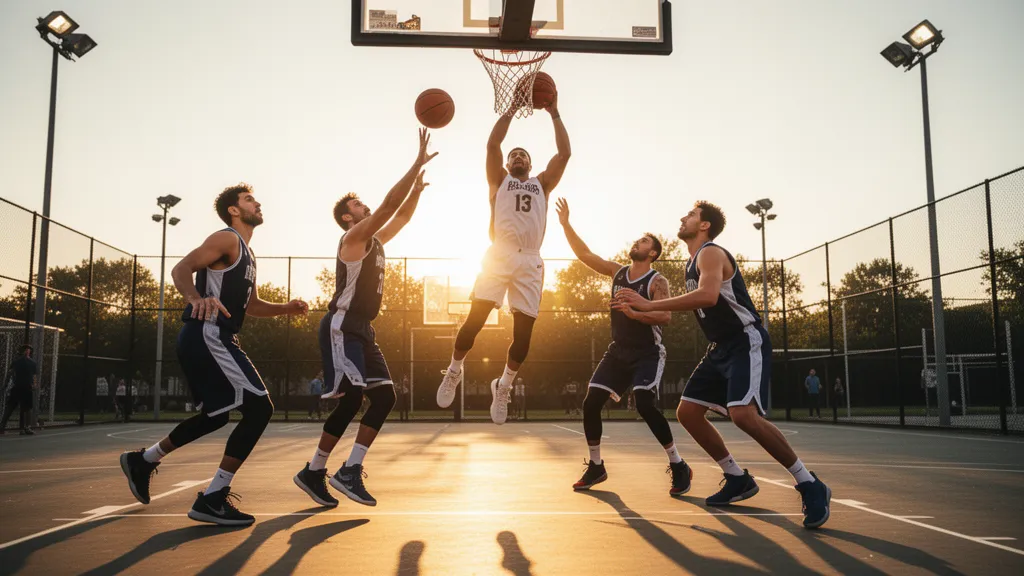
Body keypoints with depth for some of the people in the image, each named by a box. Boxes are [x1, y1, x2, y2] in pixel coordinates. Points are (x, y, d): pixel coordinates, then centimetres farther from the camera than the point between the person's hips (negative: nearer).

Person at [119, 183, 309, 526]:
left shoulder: (247, 254, 22)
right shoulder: (227, 239, -7)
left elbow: (251, 305, 29)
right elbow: (181, 269, -18)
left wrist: (286, 309, 13)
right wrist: (196, 299, -37)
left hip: (211, 339, 10)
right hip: (206, 336, -10)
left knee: (216, 414, 23)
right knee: (259, 408, -15)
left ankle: (143, 460, 36)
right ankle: (212, 500, -12)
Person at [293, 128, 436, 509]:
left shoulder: (375, 241, 18)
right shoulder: (353, 238, -8)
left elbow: (402, 215, 26)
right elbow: (389, 205, -19)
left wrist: (419, 186, 15)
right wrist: (418, 163, -18)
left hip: (362, 330, 10)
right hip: (341, 328, -10)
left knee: (384, 396, 3)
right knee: (351, 398, -18)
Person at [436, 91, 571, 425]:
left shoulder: (542, 184, 23)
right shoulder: (499, 181, 19)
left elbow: (564, 153, 13)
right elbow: (492, 144, 5)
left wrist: (554, 114, 13)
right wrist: (512, 108, 8)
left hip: (530, 262, 2)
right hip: (499, 256, -2)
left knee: (523, 332, -1)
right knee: (475, 318, -9)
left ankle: (503, 386, 19)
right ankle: (453, 371, 14)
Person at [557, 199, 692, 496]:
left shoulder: (657, 281, -11)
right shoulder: (617, 272, 6)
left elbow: (666, 316, -24)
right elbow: (584, 254, 7)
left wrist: (635, 312, -36)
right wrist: (565, 224, 0)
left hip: (648, 353, -6)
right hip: (618, 351, 6)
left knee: (645, 405, -24)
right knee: (590, 403, -2)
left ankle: (679, 467, -8)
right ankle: (596, 467, 14)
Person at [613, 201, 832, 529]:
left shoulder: (710, 253, -14)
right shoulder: (694, 261, 16)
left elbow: (708, 296, -35)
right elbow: (701, 303, 27)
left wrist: (649, 304, -34)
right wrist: (637, 310, 22)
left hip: (746, 344, -10)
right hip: (721, 348, 10)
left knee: (742, 414, -28)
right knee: (687, 412, 6)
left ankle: (810, 486, -14)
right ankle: (738, 480, 18)